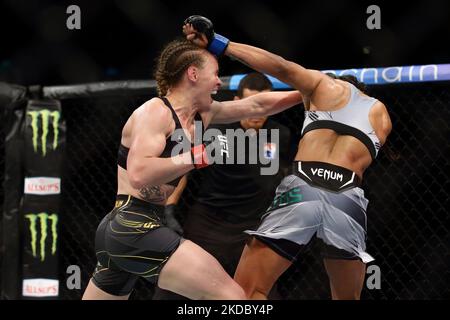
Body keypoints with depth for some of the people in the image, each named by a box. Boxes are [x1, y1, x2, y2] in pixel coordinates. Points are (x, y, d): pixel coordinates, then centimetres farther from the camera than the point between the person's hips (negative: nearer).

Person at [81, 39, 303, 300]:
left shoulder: (202, 115, 14)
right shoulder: (156, 112, -11)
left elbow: (258, 105, 22)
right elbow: (139, 175, -25)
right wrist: (198, 156, -21)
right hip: (136, 228, -10)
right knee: (230, 295, -13)